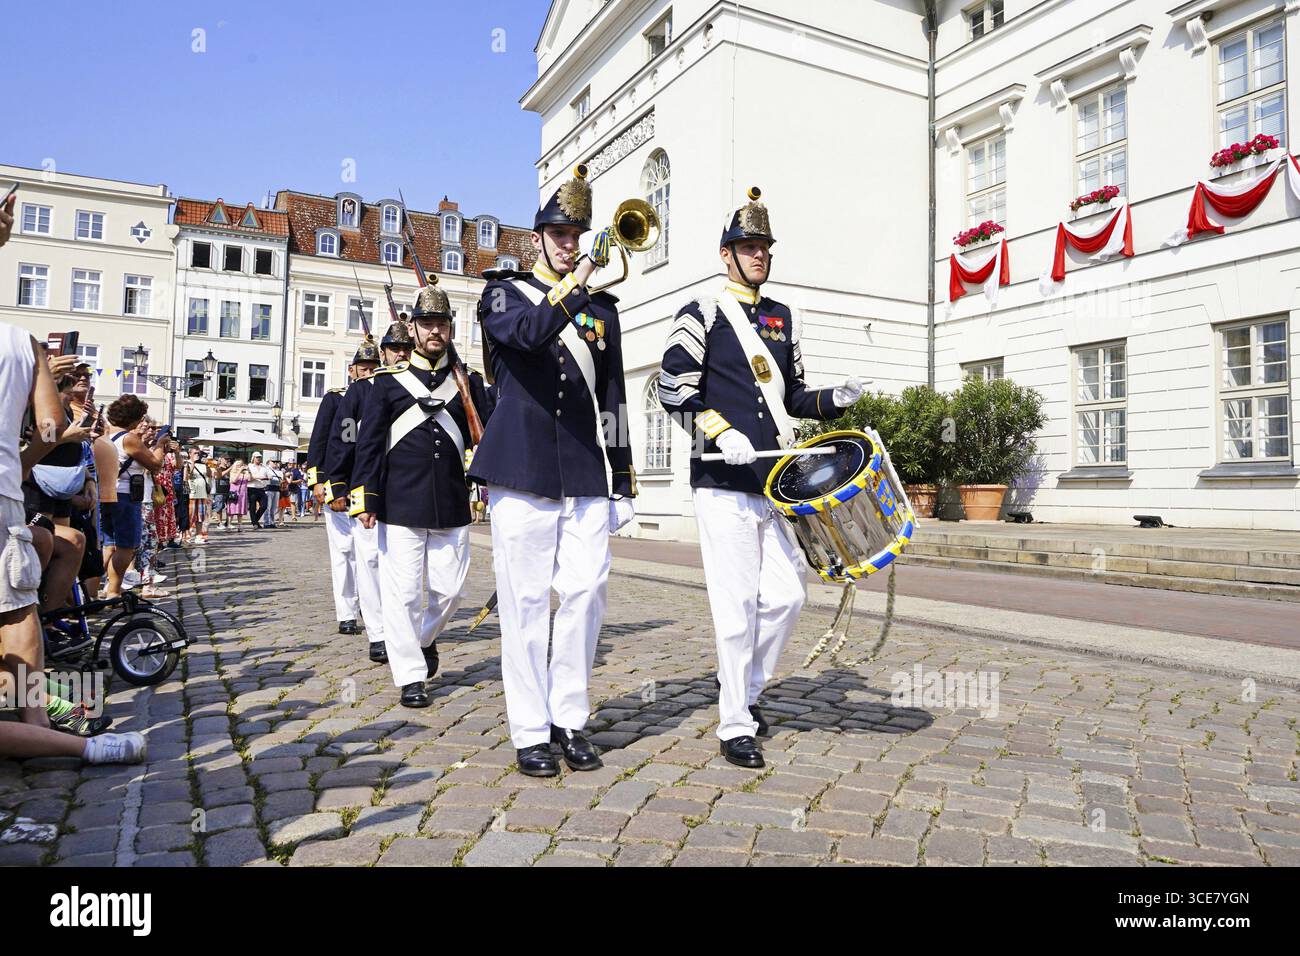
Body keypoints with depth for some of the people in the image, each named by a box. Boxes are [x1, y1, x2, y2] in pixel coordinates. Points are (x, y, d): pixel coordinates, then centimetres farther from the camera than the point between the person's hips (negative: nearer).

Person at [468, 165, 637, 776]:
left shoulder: (602, 309, 17)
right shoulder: (504, 293, 9)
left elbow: (613, 401, 14)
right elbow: (528, 333, -17)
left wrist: (623, 485, 11)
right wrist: (578, 280, -22)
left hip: (586, 476, 3)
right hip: (522, 469, -3)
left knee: (586, 592, 0)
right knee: (525, 601, 0)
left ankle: (571, 719, 15)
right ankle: (531, 731, 11)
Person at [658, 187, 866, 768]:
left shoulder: (781, 318, 19)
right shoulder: (701, 314, 0)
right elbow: (673, 390, -7)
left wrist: (835, 400, 3)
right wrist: (720, 433, -20)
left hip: (776, 481, 6)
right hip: (724, 484, -6)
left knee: (787, 595, 6)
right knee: (737, 603, -3)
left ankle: (745, 689, 30)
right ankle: (735, 726, 11)